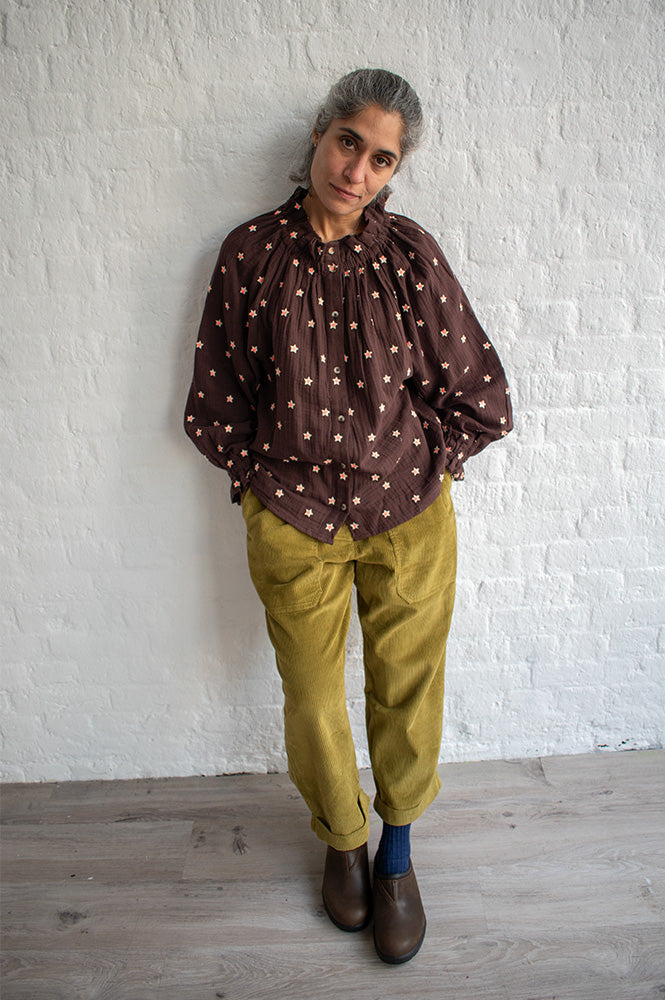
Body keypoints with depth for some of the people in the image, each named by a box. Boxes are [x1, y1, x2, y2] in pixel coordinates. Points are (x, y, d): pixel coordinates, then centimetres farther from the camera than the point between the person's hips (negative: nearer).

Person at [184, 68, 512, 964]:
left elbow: (482, 400, 0)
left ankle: (398, 852, 42)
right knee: (314, 700, 14)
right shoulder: (251, 253, -2)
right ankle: (343, 839, 44)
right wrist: (272, 480, 1)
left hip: (410, 518, 1)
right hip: (292, 521, 0)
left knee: (408, 692, 13)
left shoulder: (411, 254, -4)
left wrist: (417, 468, -1)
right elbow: (213, 408, 4)